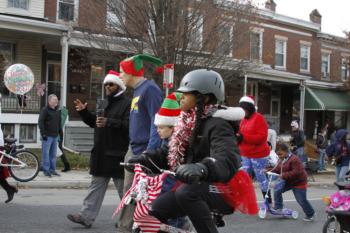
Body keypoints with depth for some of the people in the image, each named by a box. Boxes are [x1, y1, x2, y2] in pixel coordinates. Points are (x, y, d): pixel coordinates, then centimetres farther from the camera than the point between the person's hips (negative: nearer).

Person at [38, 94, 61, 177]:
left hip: (55, 136, 7)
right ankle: (46, 170, 1)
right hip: (47, 136, -7)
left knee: (53, 154, 11)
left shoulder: (57, 111, 17)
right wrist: (43, 133, -18)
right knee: (46, 153, -4)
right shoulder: (45, 110, -6)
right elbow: (40, 122, -12)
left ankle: (52, 169, 18)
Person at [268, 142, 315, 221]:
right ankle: (278, 208, -2)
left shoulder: (294, 159, -27)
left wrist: (284, 175, -35)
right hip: (287, 181, 8)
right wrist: (271, 172, -7)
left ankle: (310, 215, 20)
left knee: (301, 200, -1)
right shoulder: (281, 159, 2)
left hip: (298, 182, -8)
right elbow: (278, 169, 12)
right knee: (277, 188, -12)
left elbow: (296, 172, -32)